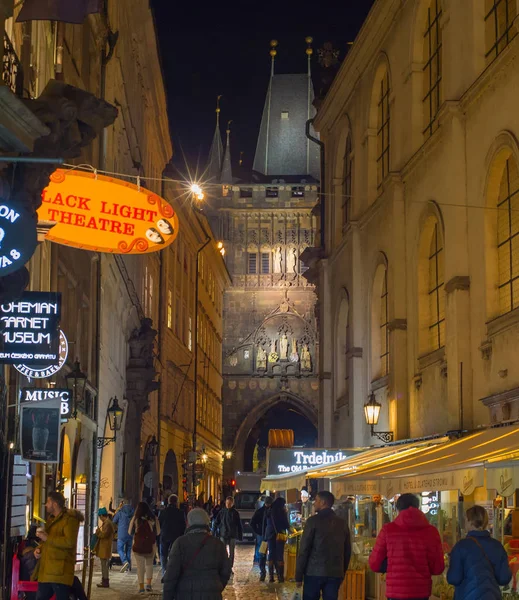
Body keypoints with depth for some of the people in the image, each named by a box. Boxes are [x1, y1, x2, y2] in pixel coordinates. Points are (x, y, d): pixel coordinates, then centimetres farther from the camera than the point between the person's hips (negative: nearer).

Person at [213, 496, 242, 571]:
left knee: (231, 552, 6)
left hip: (232, 535, 0)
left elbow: (239, 525, 2)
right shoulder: (222, 512, -1)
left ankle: (230, 568, 14)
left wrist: (240, 535, 1)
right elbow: (216, 522, 2)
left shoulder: (235, 513, -2)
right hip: (223, 534, 0)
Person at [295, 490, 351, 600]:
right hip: (335, 574, 4)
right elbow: (347, 551, 12)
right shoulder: (342, 523, 9)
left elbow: (304, 549, -7)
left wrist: (299, 576, -3)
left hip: (314, 572, -4)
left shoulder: (313, 521, -4)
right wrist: (342, 573, 20)